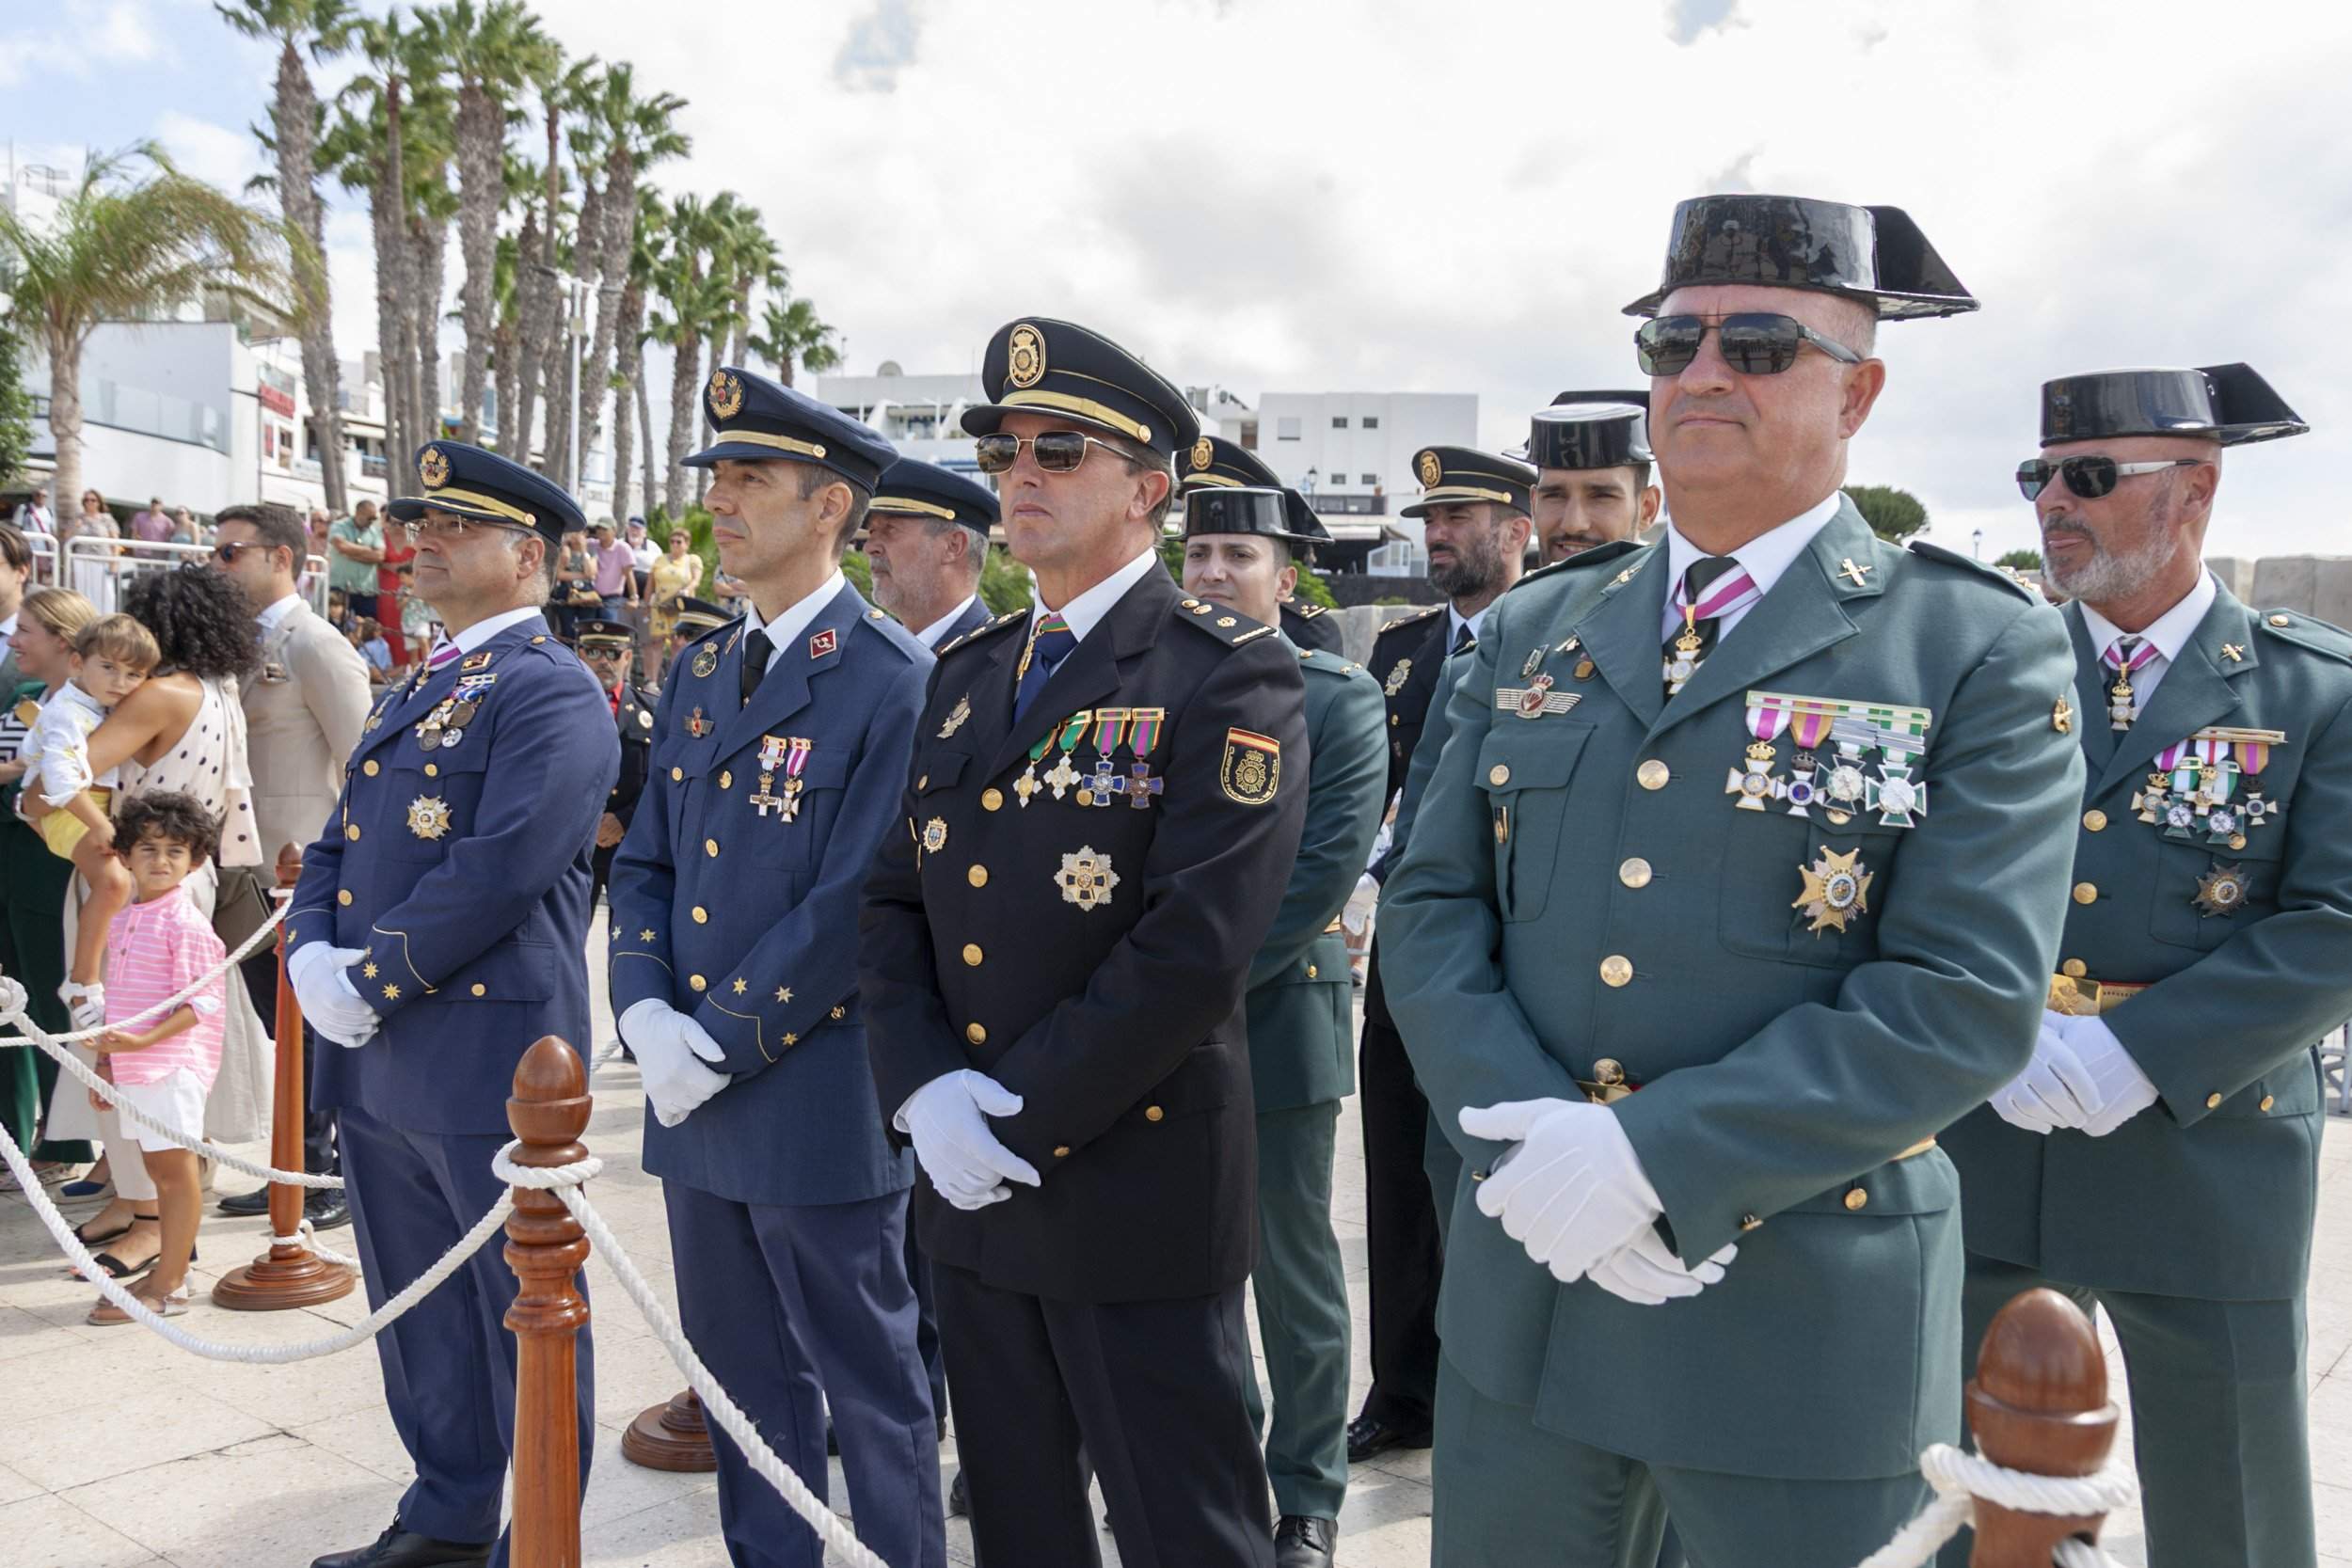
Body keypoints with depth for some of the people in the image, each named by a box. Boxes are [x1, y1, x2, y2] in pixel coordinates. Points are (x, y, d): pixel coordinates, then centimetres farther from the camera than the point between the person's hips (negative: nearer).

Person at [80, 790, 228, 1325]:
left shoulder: (186, 924, -12)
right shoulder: (122, 921, 12)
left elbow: (201, 1003, -16)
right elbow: (118, 1002, 19)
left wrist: (142, 1041, -23)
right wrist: (106, 1061, 17)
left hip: (173, 1067, -8)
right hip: (132, 1070, 8)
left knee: (176, 1171, -1)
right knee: (158, 1170, 14)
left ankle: (166, 1287, 3)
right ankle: (169, 1268, 23)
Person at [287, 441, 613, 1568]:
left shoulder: (552, 693, -11)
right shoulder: (411, 693, 18)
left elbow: (500, 868, -22)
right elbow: (334, 849, 17)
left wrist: (371, 978, -16)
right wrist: (312, 954, -2)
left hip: (489, 1058, -9)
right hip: (375, 1056, 9)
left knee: (522, 1316, 5)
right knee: (416, 1309, 19)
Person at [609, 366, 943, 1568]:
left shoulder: (892, 681, -13)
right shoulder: (699, 675, 12)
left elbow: (859, 902, -18)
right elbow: (644, 863, 12)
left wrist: (722, 1041, -16)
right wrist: (647, 1014, -4)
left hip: (819, 1103, -7)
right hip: (696, 1103, 7)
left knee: (869, 1386, 8)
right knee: (743, 1379, 20)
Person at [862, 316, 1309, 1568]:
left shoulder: (1229, 676, -12)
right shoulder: (966, 670, 11)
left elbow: (1196, 948, -21)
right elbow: (893, 901, 7)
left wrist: (1023, 1114, -18)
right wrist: (921, 1091, -8)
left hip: (1134, 1187, -7)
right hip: (969, 1186, 7)